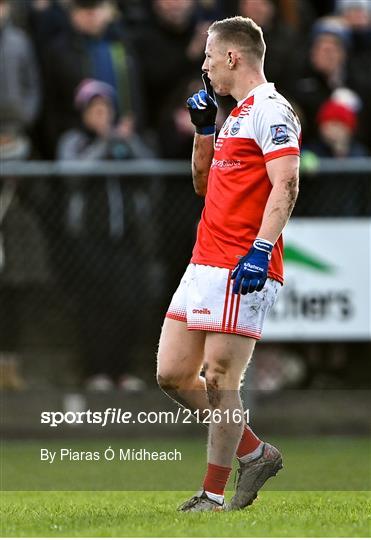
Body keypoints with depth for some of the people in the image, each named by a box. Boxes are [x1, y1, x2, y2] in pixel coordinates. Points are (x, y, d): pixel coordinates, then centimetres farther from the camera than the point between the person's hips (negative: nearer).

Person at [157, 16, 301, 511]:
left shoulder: (269, 110, -9)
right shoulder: (236, 116, 21)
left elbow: (286, 185, -19)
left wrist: (261, 248, -29)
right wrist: (204, 131, 19)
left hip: (241, 270, -10)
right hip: (204, 265, 10)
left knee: (219, 382, -7)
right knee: (173, 375, 8)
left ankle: (215, 494, 1)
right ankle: (254, 454, 19)